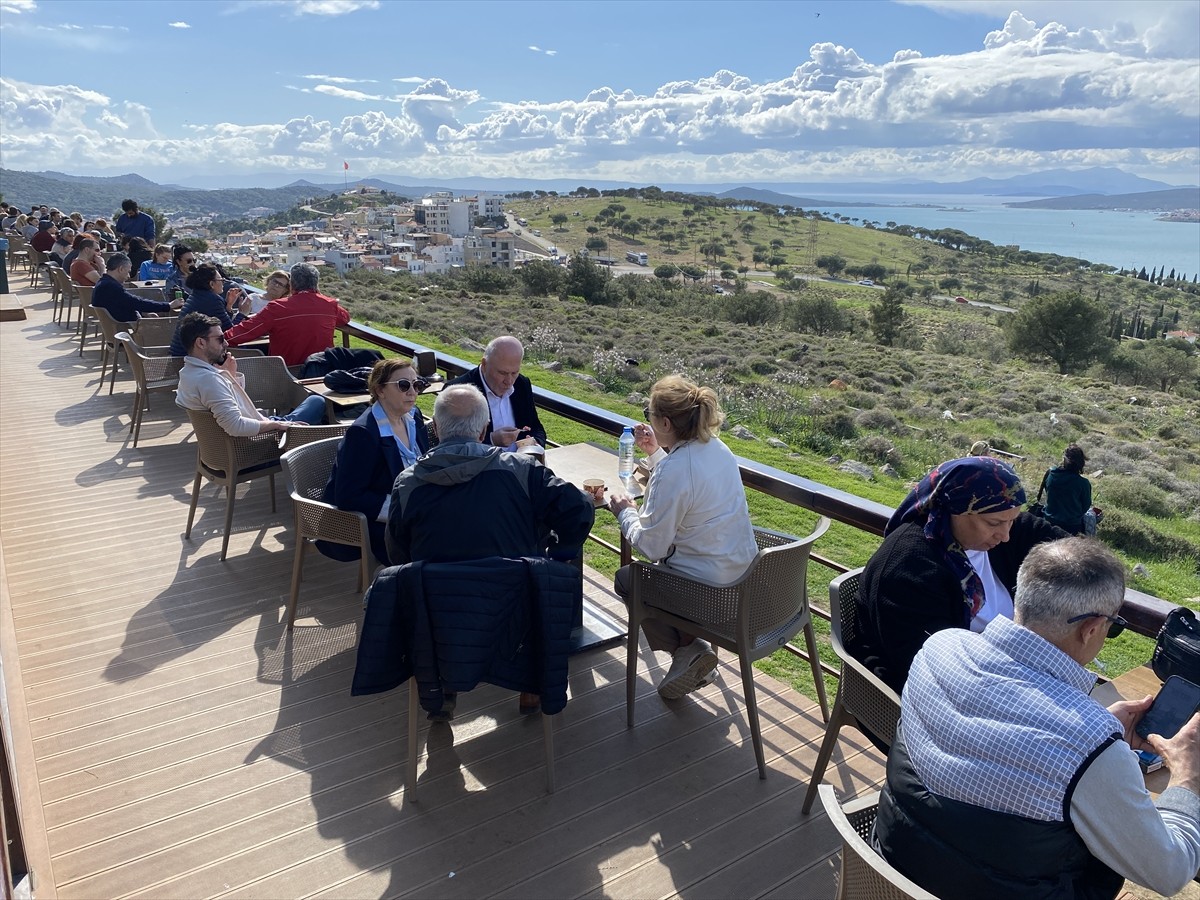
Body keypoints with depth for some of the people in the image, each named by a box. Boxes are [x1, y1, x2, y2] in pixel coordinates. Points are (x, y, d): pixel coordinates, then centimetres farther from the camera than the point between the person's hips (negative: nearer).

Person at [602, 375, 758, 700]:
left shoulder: (672, 470, -25)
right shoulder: (716, 448, 1)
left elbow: (651, 545, -19)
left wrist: (624, 511, -2)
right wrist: (655, 453, 15)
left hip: (708, 585, -8)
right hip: (744, 571, 8)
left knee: (626, 578, 17)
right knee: (657, 565, 31)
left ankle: (688, 648, 9)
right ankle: (692, 648, 23)